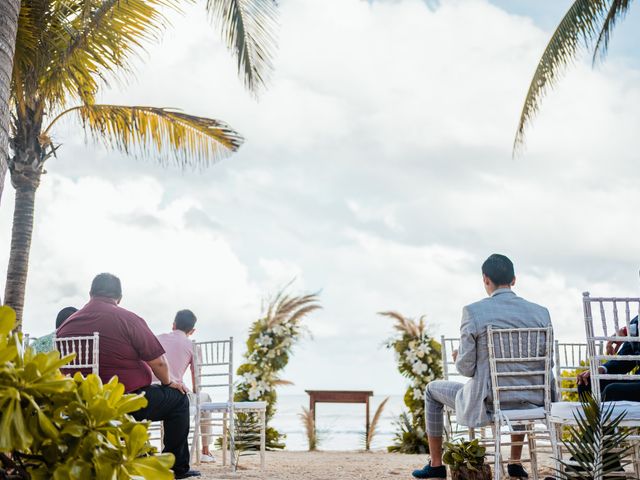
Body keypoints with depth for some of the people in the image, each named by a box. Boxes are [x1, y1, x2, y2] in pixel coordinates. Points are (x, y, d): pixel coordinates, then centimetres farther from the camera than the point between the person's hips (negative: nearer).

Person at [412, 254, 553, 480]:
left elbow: (466, 368, -11)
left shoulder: (473, 311, -14)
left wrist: (458, 359, 13)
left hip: (486, 404, -4)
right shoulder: (541, 313, -3)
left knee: (432, 389, 24)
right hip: (529, 404, 4)